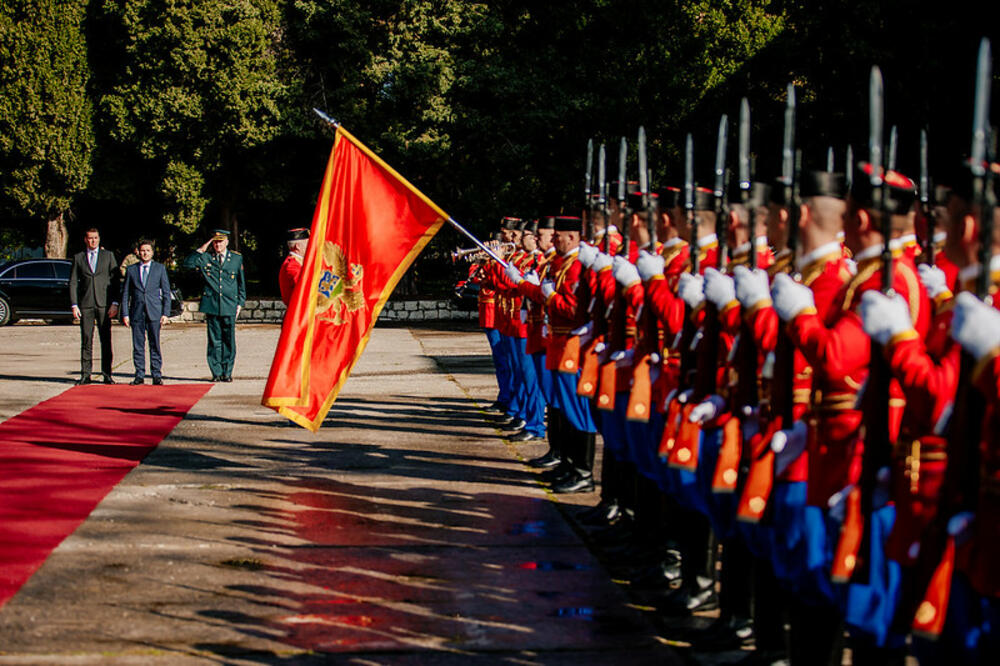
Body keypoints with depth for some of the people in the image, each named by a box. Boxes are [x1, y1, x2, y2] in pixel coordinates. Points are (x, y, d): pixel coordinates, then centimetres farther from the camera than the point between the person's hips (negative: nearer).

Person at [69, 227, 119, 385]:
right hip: (85, 304, 1)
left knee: (106, 340, -1)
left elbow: (115, 281, 5)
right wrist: (74, 305, -2)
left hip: (104, 304, 0)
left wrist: (115, 303, -4)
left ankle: (107, 374, 3)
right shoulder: (78, 258, 10)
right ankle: (85, 374, 4)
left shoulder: (108, 256, 9)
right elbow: (73, 283, 8)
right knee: (86, 340, 0)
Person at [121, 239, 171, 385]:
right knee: (138, 345, 2)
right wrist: (125, 314, 2)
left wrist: (165, 313, -2)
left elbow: (166, 292, 7)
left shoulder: (160, 268, 8)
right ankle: (139, 375, 7)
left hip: (154, 312, -1)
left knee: (155, 345, -2)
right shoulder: (131, 269, 10)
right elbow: (125, 293, 10)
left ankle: (156, 375, 2)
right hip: (136, 312, 1)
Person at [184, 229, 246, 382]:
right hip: (211, 306, 0)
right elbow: (188, 263, -3)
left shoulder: (237, 259, 9)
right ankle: (216, 372, 6)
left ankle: (227, 372, 8)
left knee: (229, 341, 1)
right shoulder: (206, 258, 8)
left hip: (229, 306, 0)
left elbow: (241, 283, 15)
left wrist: (240, 303, 10)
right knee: (214, 341, 1)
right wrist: (202, 249, -6)